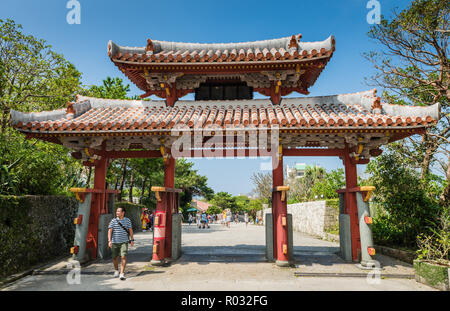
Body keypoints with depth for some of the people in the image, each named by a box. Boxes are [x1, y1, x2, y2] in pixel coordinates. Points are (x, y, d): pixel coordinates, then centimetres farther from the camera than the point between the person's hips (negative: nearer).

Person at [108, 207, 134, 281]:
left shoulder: (127, 220, 2)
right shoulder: (113, 221, -1)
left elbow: (130, 230, 9)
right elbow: (110, 231, -6)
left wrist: (132, 240, 7)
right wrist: (109, 240, -18)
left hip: (124, 242, -1)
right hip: (114, 242, 1)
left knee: (123, 257, -13)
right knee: (115, 258, 12)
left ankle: (122, 273, -11)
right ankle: (116, 270, 36)